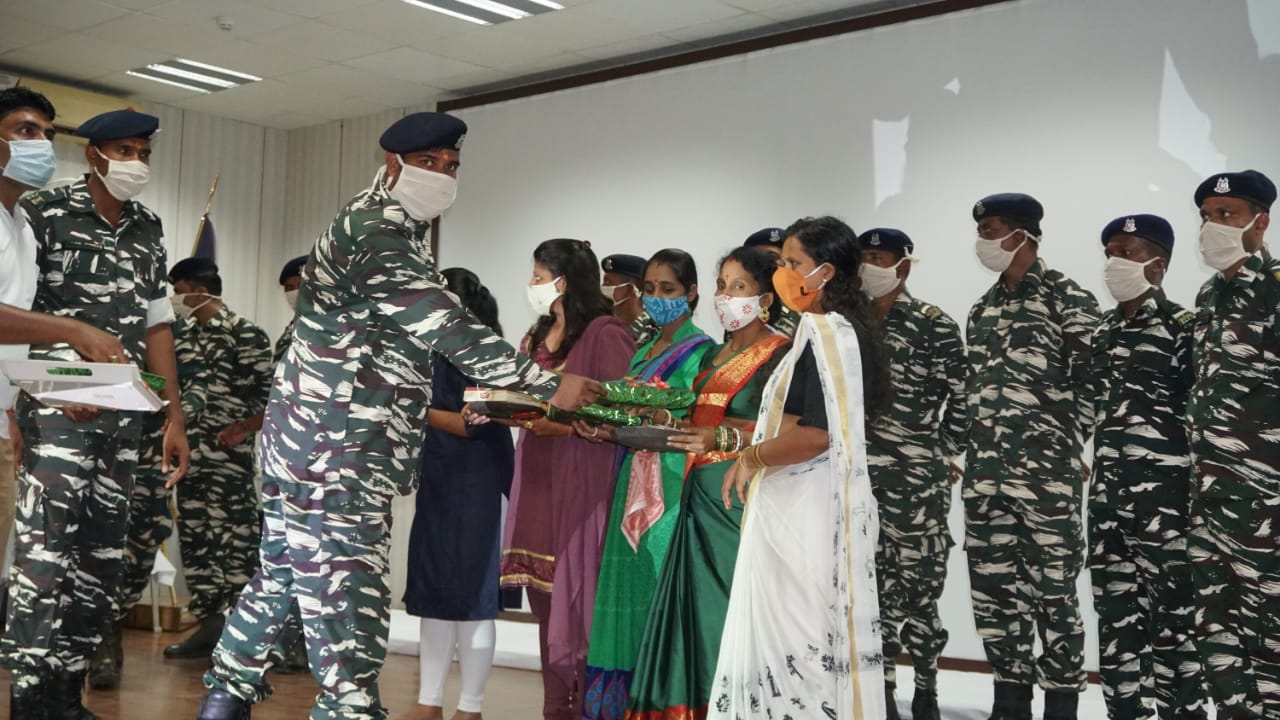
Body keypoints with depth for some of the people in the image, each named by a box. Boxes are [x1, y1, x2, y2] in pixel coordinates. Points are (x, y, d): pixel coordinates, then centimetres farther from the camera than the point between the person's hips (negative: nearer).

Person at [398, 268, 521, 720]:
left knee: (469, 594, -1)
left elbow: (477, 424, -17)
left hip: (474, 489, -8)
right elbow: (436, 414, 14)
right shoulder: (442, 354, 12)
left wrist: (420, 411, -13)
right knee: (433, 591, 9)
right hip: (438, 485, 8)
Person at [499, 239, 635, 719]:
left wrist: (569, 427, -22)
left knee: (577, 594, -6)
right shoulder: (536, 337, 17)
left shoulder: (605, 334, -9)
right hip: (539, 479, 8)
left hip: (583, 482, -8)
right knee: (546, 598, 10)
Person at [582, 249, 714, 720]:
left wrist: (664, 421, -28)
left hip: (673, 488, -7)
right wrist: (605, 429, -1)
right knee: (630, 588, 6)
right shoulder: (642, 353, 19)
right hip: (635, 484, 7)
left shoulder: (701, 351, -3)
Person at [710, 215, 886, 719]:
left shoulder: (820, 332, -17)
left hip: (804, 511, -10)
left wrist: (750, 457, -13)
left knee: (794, 632, -1)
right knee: (818, 632, 14)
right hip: (820, 505, 10)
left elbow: (814, 434, -26)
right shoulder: (847, 330, 13)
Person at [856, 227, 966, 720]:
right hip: (860, 476, 4)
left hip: (917, 477, -4)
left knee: (918, 586, -3)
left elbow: (961, 399, -2)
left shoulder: (935, 326, -4)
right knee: (874, 584, 6)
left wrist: (946, 456, -1)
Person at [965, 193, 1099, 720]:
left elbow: (1092, 382, -5)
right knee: (993, 589, 8)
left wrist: (1070, 450, -7)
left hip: (1047, 472, -6)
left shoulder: (1068, 299, -2)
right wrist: (967, 455, 14)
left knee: (1053, 591, -2)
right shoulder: (982, 308, 17)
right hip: (984, 473, 6)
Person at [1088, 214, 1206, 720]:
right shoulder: (1103, 330, 15)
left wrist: (1201, 487, -10)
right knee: (1115, 611, 11)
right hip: (1107, 489, 7)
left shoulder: (1182, 326, -5)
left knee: (1171, 611, -3)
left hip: (1163, 489, -7)